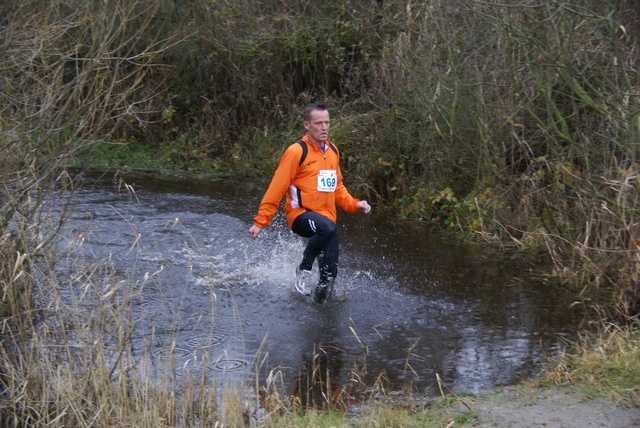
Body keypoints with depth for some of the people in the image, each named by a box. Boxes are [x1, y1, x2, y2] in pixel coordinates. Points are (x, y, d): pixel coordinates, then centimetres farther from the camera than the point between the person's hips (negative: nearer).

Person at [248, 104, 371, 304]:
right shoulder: (296, 152, -9)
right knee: (328, 228, -38)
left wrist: (354, 204, 6)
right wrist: (260, 222, -10)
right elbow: (276, 189, -9)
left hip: (326, 217, 6)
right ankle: (304, 269, -15)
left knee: (330, 272, -3)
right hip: (300, 214, -6)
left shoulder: (332, 151, 12)